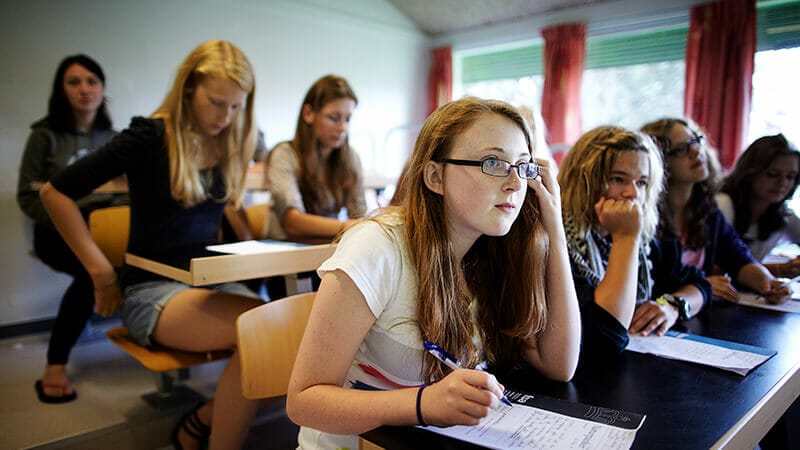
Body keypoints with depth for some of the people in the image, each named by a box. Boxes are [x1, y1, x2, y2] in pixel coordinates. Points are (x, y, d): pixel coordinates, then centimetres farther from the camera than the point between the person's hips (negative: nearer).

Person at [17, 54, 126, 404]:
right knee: (95, 270, -36)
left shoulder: (113, 138, 14)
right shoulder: (45, 136, 2)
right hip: (59, 233, -3)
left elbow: (126, 190, 11)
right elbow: (27, 197, -1)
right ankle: (55, 367, -24)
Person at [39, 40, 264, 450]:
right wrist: (103, 274, -8)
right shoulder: (150, 137, -9)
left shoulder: (230, 143, 7)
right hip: (153, 291, -5)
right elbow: (56, 193, -6)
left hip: (211, 281, 6)